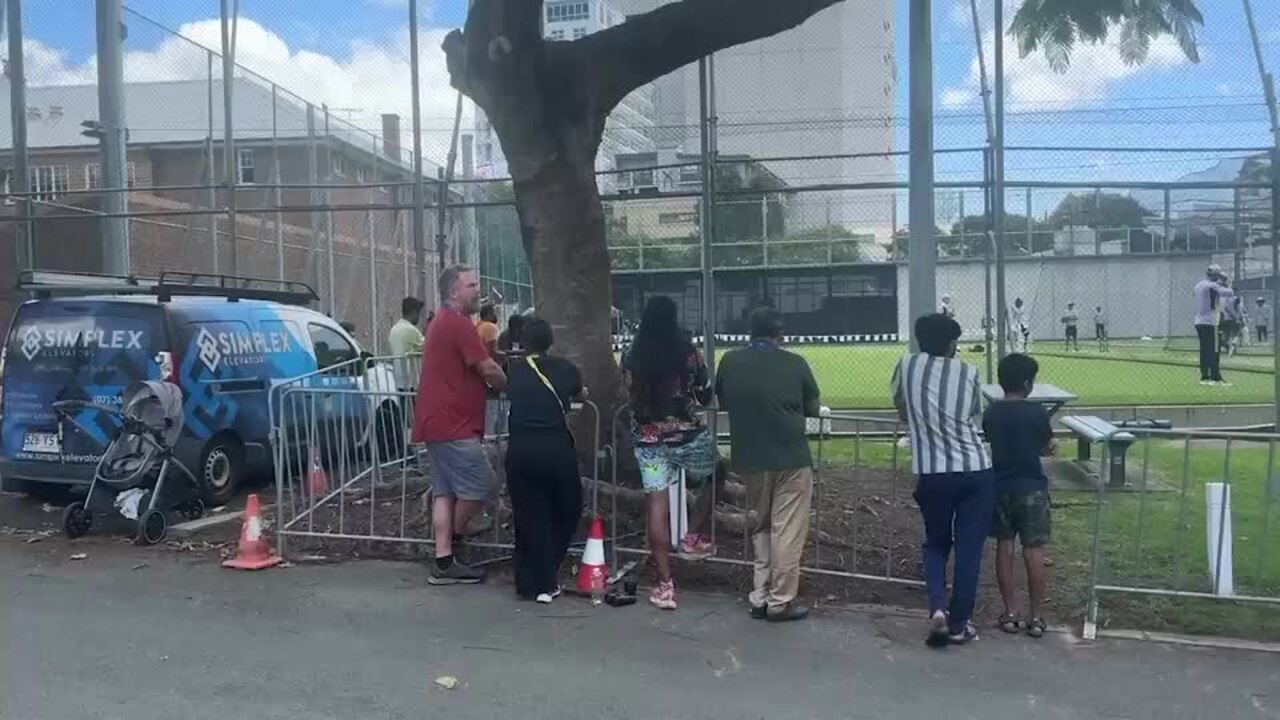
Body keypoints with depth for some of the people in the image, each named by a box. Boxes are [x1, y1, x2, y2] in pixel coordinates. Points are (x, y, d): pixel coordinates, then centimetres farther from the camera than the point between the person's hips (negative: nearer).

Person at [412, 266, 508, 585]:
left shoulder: (442, 322, 20)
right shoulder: (459, 323, -14)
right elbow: (488, 369, -16)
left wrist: (489, 385, 11)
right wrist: (509, 387, 3)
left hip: (439, 421, 11)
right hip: (453, 425, -11)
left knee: (446, 492, 9)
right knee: (482, 484, -4)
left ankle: (444, 563, 11)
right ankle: (451, 541, 11)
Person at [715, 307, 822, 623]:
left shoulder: (730, 362, -1)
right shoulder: (794, 363, -8)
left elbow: (723, 401, 11)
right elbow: (813, 409, 2)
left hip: (750, 459, 4)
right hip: (791, 458, -3)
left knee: (760, 528, 19)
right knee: (787, 532, 5)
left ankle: (760, 598, 21)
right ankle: (780, 602, 10)